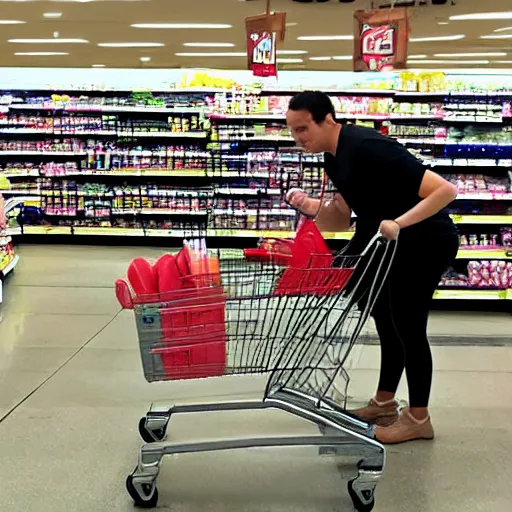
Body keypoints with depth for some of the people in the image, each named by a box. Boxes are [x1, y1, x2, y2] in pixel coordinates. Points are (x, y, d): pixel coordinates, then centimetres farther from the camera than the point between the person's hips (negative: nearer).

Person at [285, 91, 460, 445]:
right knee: (387, 319, 17)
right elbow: (345, 218, 6)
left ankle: (418, 418, 16)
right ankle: (385, 402, 33)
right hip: (390, 243, 10)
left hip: (427, 241, -9)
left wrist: (399, 223, -39)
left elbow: (445, 190, -31)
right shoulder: (334, 157, 1)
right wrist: (315, 208, -11)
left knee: (407, 326, -1)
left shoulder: (368, 148, -28)